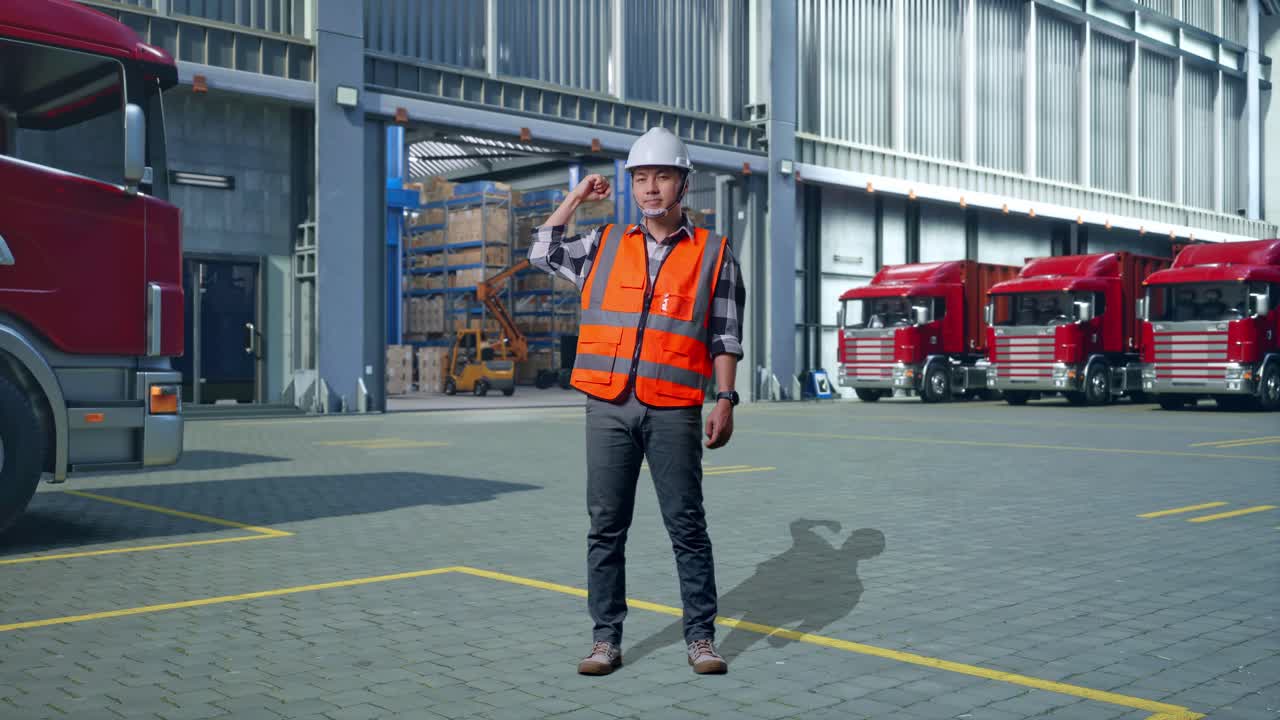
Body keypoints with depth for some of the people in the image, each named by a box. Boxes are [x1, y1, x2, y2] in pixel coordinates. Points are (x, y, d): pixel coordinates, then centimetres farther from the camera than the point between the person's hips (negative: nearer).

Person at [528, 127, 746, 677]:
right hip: (609, 407, 3)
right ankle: (606, 639, 14)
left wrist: (725, 400, -4)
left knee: (687, 526, 2)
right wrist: (576, 198, 18)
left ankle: (701, 637, 12)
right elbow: (542, 254, 21)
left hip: (673, 411, -2)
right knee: (606, 527, 5)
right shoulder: (605, 245, 13)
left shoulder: (713, 255, 6)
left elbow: (725, 337, 4)